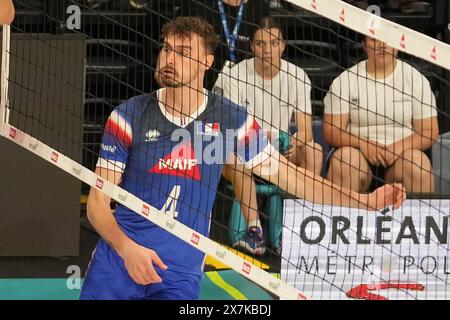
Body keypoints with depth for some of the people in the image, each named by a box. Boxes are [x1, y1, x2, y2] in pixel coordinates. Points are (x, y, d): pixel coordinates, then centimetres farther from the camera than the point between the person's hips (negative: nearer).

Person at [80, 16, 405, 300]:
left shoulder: (230, 119, -1)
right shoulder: (128, 116, -3)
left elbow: (289, 175, 6)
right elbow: (98, 201, -4)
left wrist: (365, 200, 0)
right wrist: (126, 247, -22)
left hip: (180, 270, -1)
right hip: (116, 258, 1)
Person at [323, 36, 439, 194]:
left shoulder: (416, 80, 6)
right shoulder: (344, 81, 5)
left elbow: (429, 132, 3)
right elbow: (330, 131, 1)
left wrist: (400, 146, -17)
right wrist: (362, 144, -18)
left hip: (399, 155, 0)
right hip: (359, 152, 0)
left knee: (418, 162, -33)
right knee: (344, 158, -34)